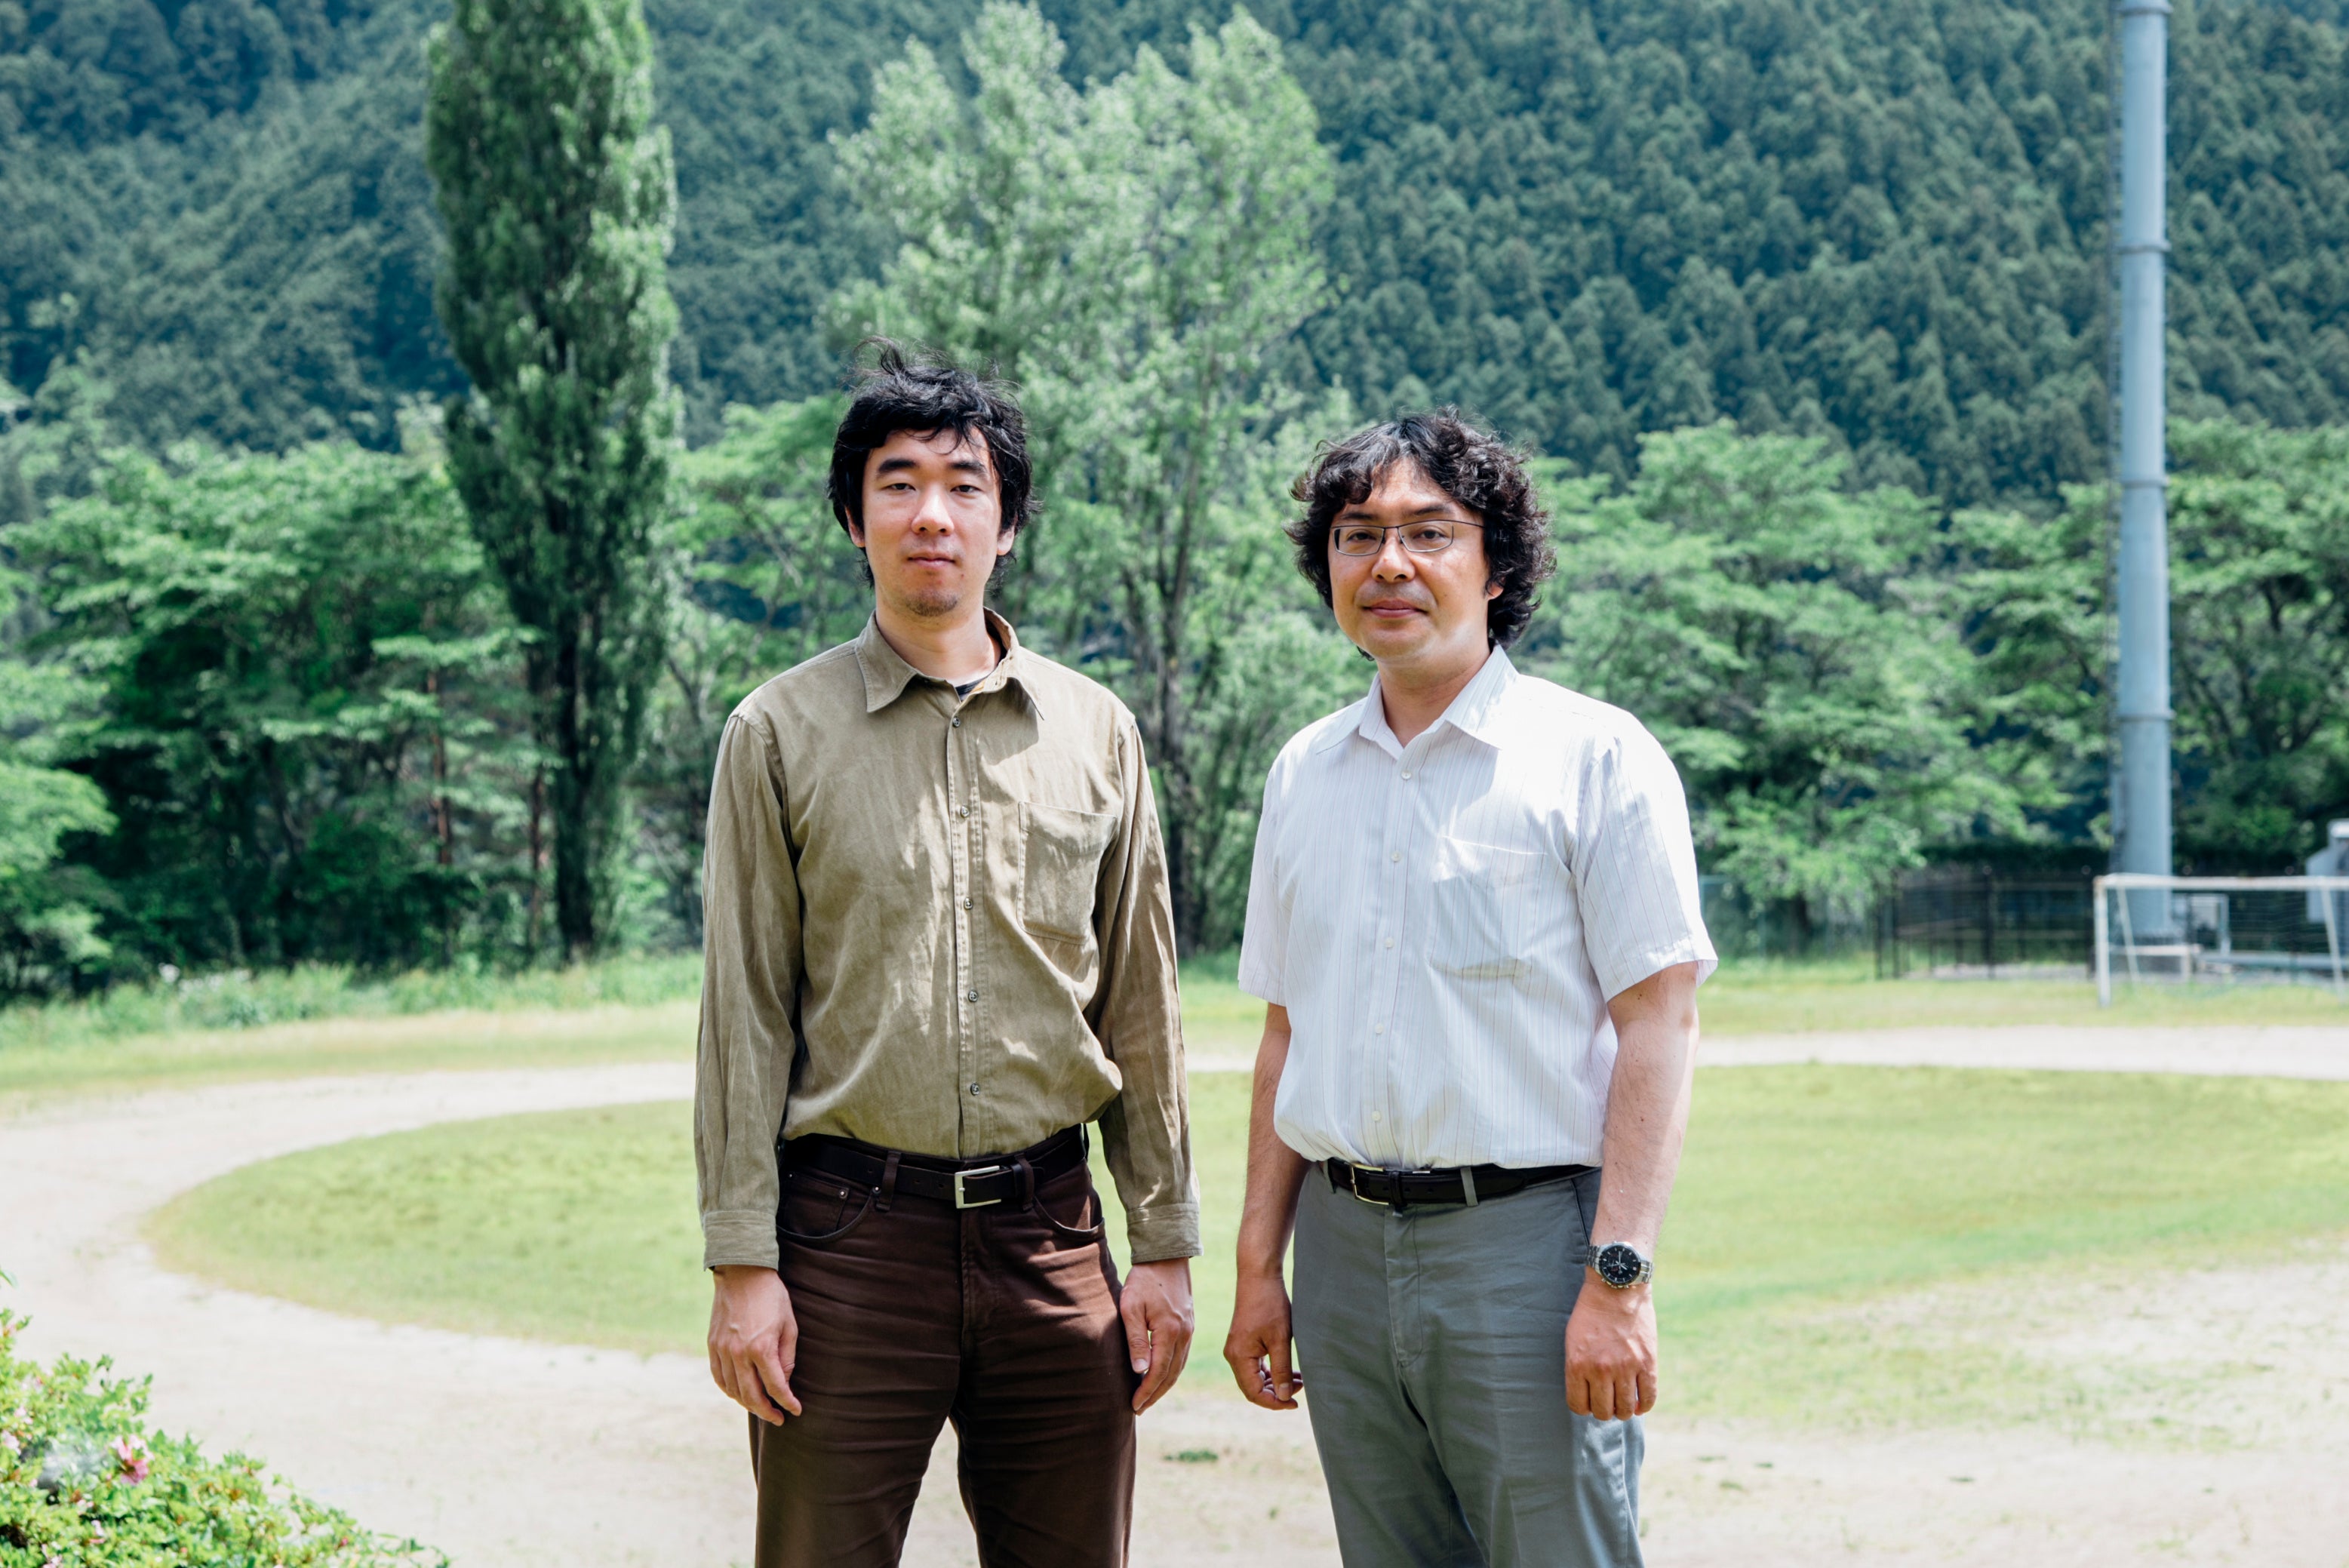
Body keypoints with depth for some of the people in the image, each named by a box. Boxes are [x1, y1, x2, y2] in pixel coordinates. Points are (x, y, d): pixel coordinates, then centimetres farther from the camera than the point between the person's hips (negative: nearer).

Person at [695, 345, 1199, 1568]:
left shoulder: (1095, 731, 9)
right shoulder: (781, 733, 2)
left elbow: (1140, 1006, 11)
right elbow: (745, 1016, 0)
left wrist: (1164, 1244, 8)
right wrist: (742, 1264, -6)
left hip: (1051, 1235, 2)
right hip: (849, 1232, -2)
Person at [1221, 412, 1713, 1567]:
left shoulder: (1594, 757, -3)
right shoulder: (1304, 774, 14)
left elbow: (1656, 1026, -8)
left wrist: (1619, 1280, -16)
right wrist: (1258, 1266, 13)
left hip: (1526, 1234, -5)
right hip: (1344, 1244, 5)